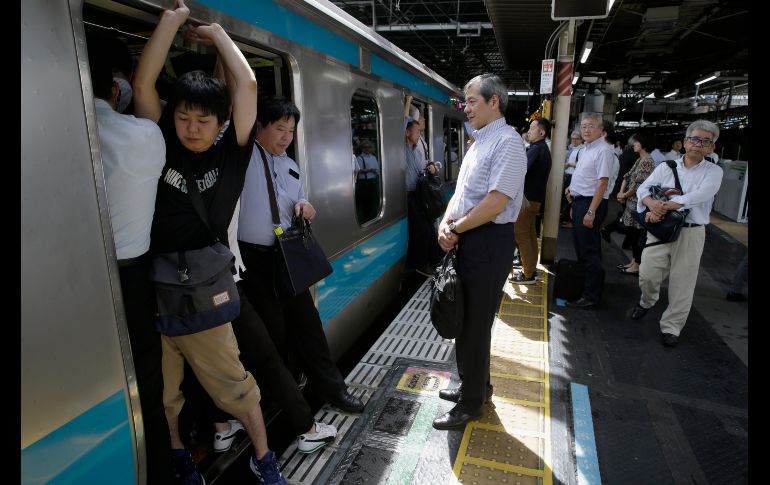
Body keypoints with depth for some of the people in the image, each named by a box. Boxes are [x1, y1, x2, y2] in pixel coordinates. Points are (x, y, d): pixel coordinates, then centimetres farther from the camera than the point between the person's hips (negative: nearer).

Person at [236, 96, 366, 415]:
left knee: (306, 322, 10)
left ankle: (332, 387, 25)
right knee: (272, 331, 4)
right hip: (252, 260, -5)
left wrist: (304, 208, 3)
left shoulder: (290, 167, 16)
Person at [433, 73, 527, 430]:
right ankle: (475, 384, 40)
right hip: (467, 241, 9)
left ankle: (472, 402, 22)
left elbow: (495, 203, -23)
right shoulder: (479, 142, 16)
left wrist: (455, 228, -13)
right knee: (464, 319, 19)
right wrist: (446, 223, -3)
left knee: (474, 325, 2)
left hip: (488, 243, -9)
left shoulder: (507, 143, -14)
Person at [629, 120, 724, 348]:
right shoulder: (666, 167, 6)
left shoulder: (714, 172, 1)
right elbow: (643, 188, -4)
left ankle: (671, 326, 19)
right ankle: (646, 302, 35)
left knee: (682, 283, 4)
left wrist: (664, 207, -23)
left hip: (691, 233, -1)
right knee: (647, 274, 1)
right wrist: (653, 204, -25)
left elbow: (699, 196, -16)